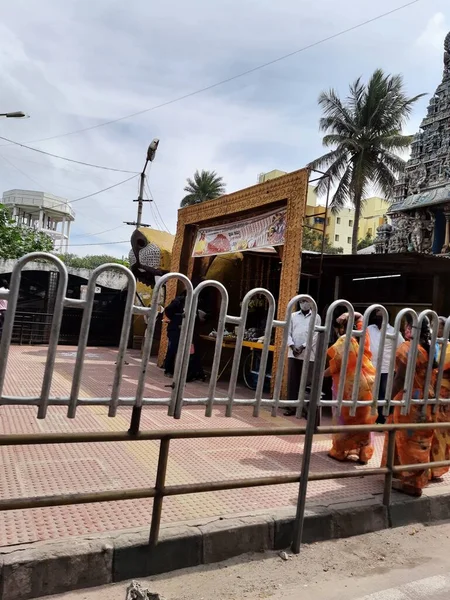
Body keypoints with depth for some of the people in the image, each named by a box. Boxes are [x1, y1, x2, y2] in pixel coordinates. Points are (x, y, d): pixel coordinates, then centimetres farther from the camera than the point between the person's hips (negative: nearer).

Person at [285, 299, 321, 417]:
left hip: (308, 354, -2)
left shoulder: (316, 317, 6)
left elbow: (315, 335, -3)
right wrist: (292, 346, -9)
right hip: (293, 353, 2)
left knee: (306, 382, -1)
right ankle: (291, 407, 10)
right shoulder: (293, 316, 13)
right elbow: (288, 332, 7)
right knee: (292, 381, 3)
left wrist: (303, 347, -12)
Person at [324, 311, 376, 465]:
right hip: (366, 383, 6)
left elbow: (335, 365, -13)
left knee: (345, 418, 7)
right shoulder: (361, 339, 6)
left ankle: (339, 451, 17)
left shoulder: (343, 340, -11)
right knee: (364, 419, 13)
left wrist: (322, 374, -2)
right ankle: (363, 454, 17)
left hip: (350, 385, -6)